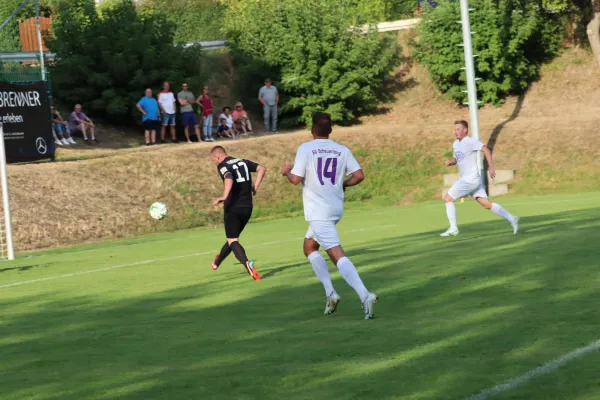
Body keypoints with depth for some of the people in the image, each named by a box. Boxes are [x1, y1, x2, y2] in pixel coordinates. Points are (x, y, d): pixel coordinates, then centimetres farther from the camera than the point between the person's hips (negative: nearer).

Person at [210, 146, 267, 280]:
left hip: (233, 207, -6)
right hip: (247, 207, 6)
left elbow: (229, 178, -27)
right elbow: (262, 169, 6)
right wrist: (255, 187, 7)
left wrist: (224, 196, -37)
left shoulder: (222, 166, -7)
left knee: (232, 241, -2)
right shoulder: (243, 162, 13)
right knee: (234, 237, 23)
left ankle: (247, 263, -28)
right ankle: (217, 262, 44)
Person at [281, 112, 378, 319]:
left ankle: (365, 295, -28)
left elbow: (295, 179, -13)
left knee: (337, 255, -13)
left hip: (318, 211, -7)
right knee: (309, 247, 24)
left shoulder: (305, 149, -8)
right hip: (336, 208, 7)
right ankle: (330, 293, 14)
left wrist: (286, 171, 9)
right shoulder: (342, 150, 5)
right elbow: (359, 175, -3)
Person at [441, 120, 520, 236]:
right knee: (486, 204, 7)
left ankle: (453, 228, -4)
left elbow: (485, 149, -21)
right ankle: (511, 219, 8)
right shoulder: (456, 144, 15)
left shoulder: (470, 141, -13)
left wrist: (491, 167, -27)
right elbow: (456, 159, 26)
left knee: (448, 198, -8)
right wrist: (450, 161, 2)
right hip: (466, 179, 9)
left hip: (471, 179, -9)